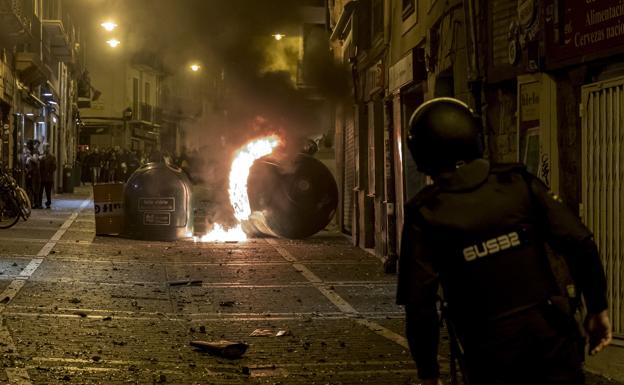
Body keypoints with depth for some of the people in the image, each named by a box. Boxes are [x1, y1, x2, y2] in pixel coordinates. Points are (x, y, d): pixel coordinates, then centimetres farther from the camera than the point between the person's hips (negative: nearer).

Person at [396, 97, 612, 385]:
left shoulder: (425, 214, -7)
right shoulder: (518, 182, -2)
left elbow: (419, 302, -11)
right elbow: (579, 244, -7)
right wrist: (597, 308, 5)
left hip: (491, 357, -1)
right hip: (551, 339, 1)